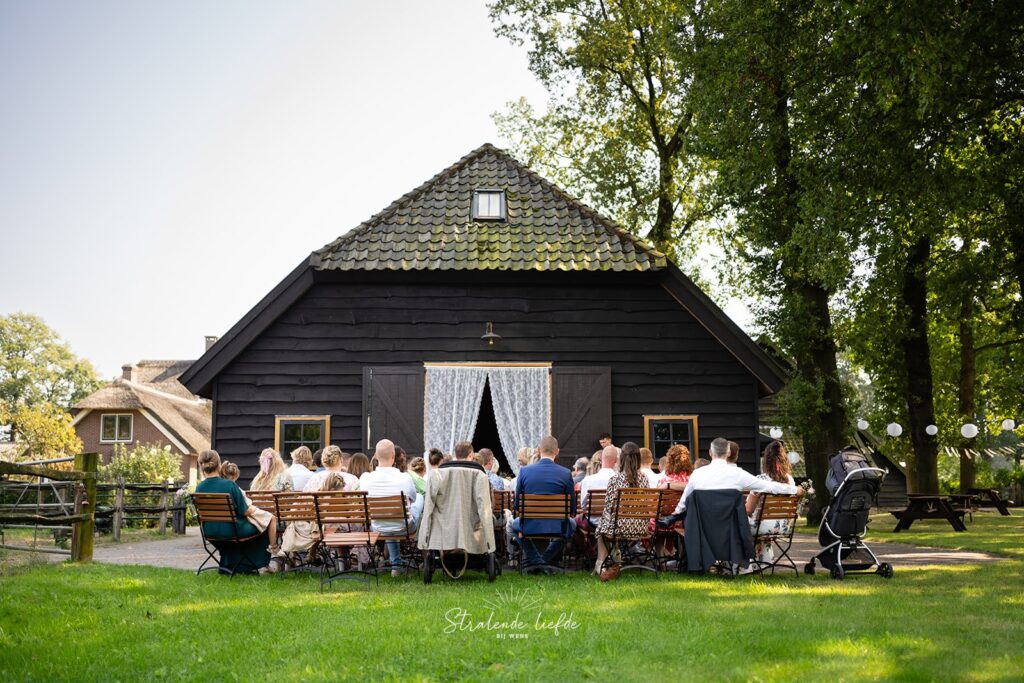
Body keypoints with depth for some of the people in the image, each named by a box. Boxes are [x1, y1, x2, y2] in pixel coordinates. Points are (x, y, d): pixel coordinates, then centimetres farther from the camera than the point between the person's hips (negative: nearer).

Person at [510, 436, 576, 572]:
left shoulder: (524, 471, -5)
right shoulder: (566, 474, -7)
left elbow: (516, 505, 4)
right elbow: (572, 509, 0)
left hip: (529, 526, 1)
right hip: (556, 526, 0)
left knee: (514, 523, 35)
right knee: (572, 523, 34)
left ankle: (534, 560, 22)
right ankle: (547, 559, 25)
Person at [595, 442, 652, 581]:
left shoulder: (615, 479, -12)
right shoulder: (644, 478, -1)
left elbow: (608, 506, -7)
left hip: (620, 526, -4)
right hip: (640, 527, 4)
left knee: (601, 527, 27)